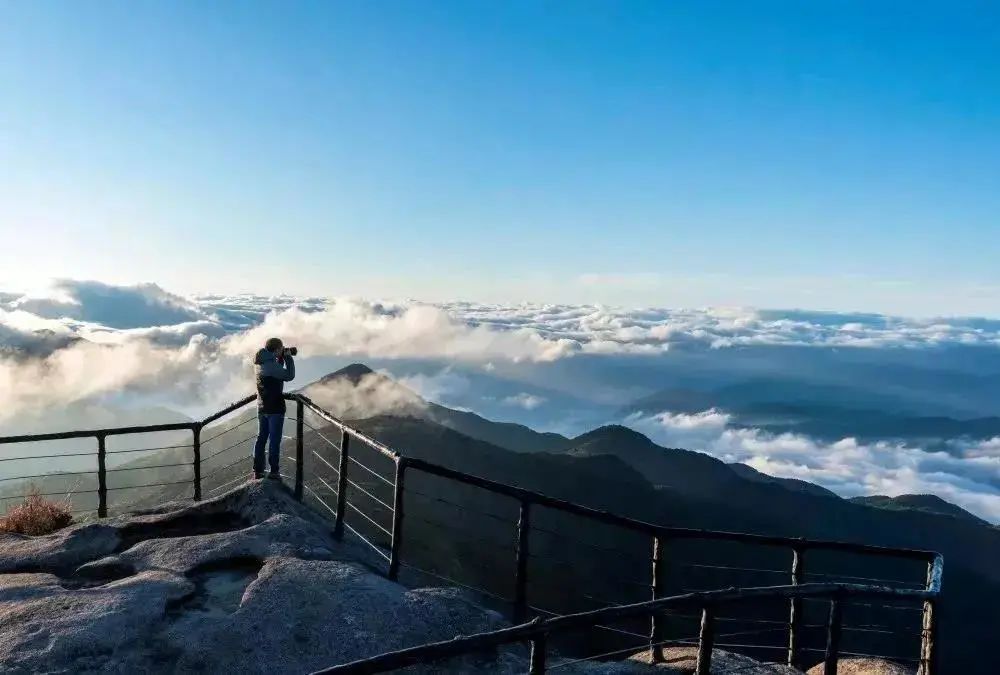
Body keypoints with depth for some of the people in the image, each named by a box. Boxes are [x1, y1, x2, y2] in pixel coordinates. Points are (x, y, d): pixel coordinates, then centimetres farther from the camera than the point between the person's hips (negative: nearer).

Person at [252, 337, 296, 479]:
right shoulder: (271, 365, -20)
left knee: (261, 438, 13)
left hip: (262, 408, 9)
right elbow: (289, 376, -15)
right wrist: (288, 357, -7)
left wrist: (281, 359, 10)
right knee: (275, 440, 0)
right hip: (275, 408, -9)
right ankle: (273, 472, 4)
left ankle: (257, 471, 18)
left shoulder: (260, 363, 8)